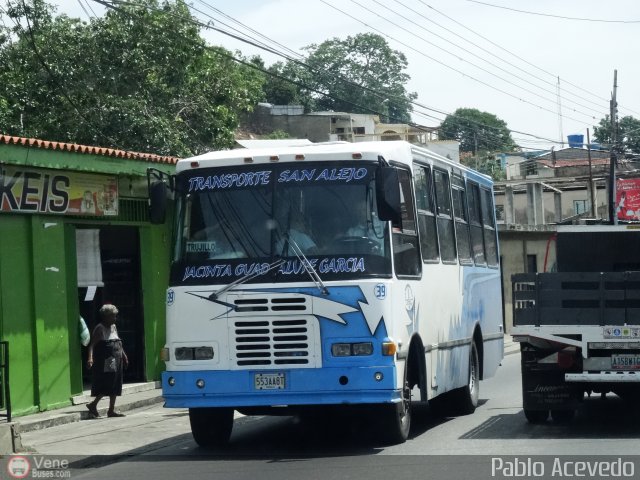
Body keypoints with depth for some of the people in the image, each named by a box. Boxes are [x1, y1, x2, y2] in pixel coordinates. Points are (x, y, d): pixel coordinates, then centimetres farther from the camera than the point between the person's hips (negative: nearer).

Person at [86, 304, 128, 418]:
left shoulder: (113, 327, 14)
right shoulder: (100, 329, -10)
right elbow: (92, 344, -20)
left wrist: (124, 355, 28)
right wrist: (90, 357, -33)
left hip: (116, 361, 8)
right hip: (105, 363, -8)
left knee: (115, 386, 8)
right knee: (107, 384, -12)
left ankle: (112, 410, 13)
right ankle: (93, 405, -1)